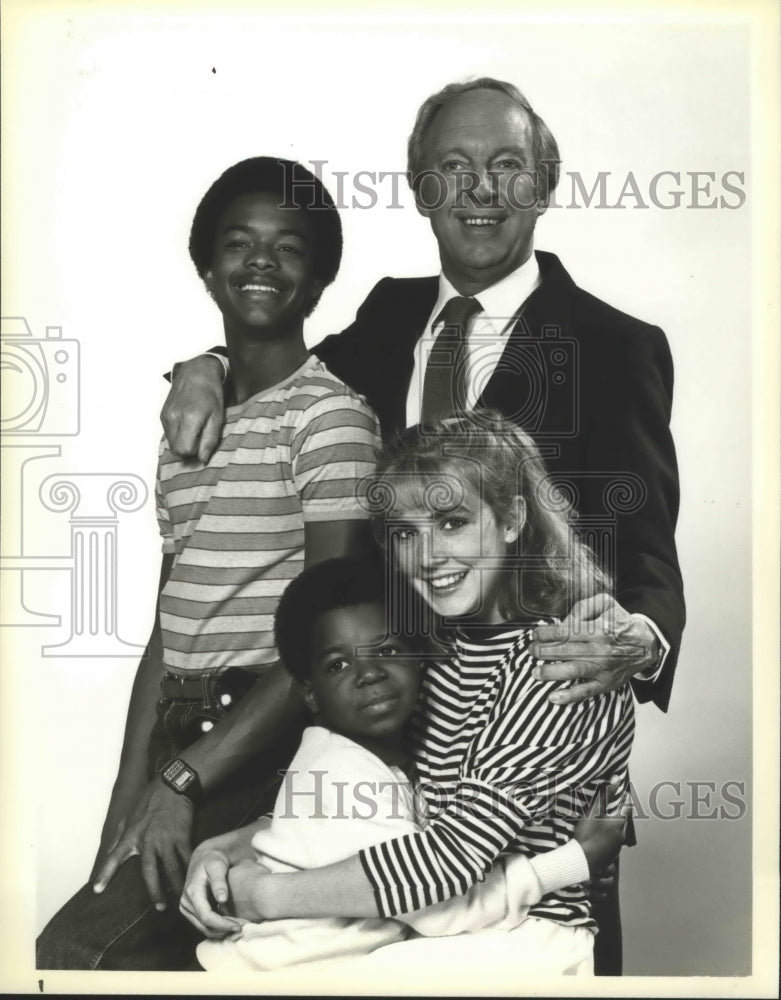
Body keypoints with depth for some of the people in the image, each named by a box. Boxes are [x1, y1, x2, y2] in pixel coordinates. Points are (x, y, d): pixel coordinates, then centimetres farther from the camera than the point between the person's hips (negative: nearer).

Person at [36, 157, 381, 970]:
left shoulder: (329, 414, -7)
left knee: (76, 953, -15)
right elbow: (166, 631, 13)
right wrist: (125, 807, 7)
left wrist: (185, 781, -17)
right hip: (179, 737, 7)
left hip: (267, 748, -7)